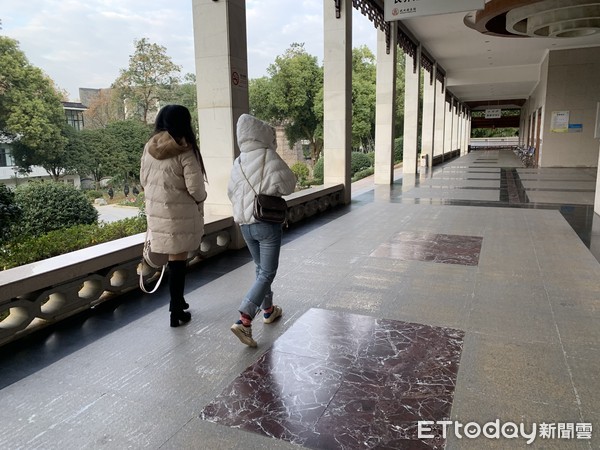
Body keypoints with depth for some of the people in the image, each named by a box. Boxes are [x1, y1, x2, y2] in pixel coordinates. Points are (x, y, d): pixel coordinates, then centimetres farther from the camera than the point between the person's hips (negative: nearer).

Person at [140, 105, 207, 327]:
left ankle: (177, 300, 33)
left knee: (172, 257, 19)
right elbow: (195, 187, -18)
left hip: (155, 210, 6)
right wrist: (200, 199, 3)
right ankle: (177, 311, 15)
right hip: (179, 212, -6)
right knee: (178, 259, 5)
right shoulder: (185, 151, -17)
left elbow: (144, 180, 11)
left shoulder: (149, 148, 3)